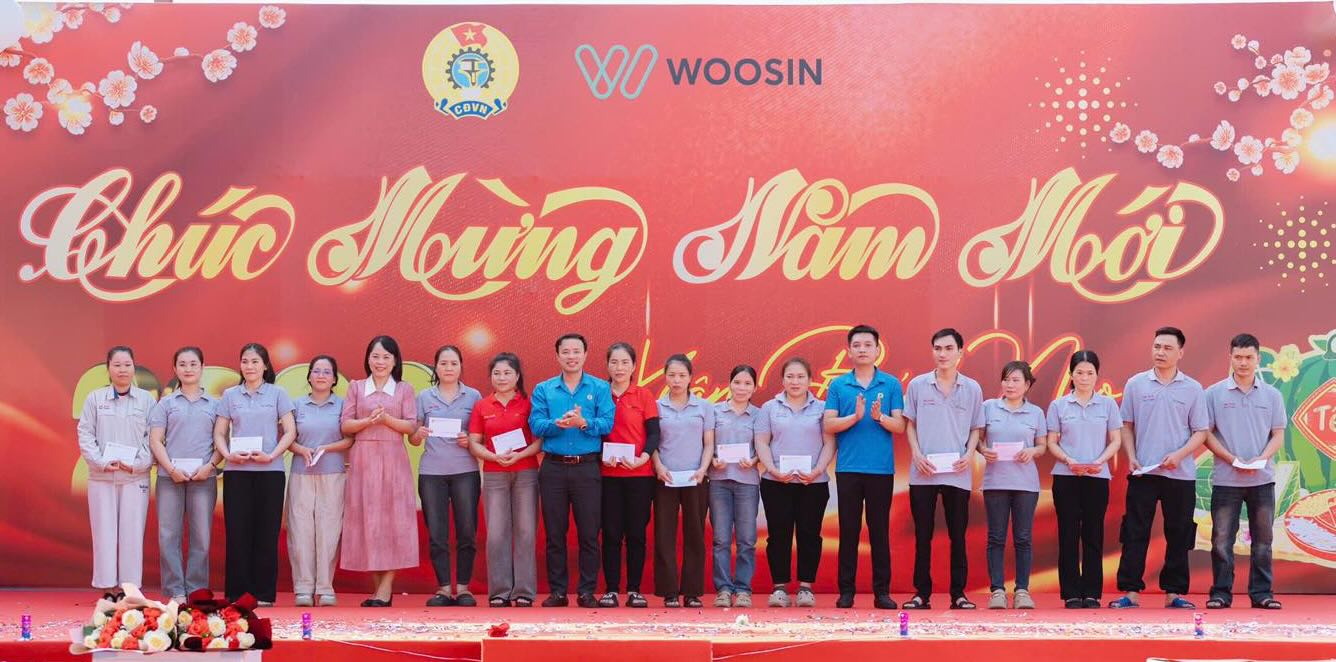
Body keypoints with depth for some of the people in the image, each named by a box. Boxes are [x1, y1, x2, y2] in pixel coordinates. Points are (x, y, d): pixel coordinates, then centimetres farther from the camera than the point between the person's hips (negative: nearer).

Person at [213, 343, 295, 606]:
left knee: (266, 533, -1)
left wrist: (271, 455, -12)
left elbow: (290, 431, 2)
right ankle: (237, 593, 5)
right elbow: (219, 433, 10)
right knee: (238, 532, -1)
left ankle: (264, 594, 5)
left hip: (270, 471, -1)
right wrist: (228, 454, -9)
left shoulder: (277, 394, 6)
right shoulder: (230, 395, 11)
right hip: (237, 472, 1)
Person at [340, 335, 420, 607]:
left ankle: (385, 588, -6)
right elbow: (345, 426, 4)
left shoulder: (404, 389, 8)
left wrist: (387, 418, -14)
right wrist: (368, 421, -13)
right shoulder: (356, 387, 11)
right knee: (366, 518, -2)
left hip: (393, 460, -1)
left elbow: (412, 426, 0)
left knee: (393, 518, -6)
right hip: (363, 460, 1)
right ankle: (377, 585, 4)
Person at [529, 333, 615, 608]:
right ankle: (557, 591, 12)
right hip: (553, 467, 1)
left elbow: (607, 424, -7)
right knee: (554, 532, 5)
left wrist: (583, 423, -25)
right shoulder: (543, 390, 8)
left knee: (589, 532, 0)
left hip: (587, 467, -1)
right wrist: (558, 424, -22)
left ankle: (587, 591, 7)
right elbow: (536, 425, -4)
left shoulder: (600, 388, 4)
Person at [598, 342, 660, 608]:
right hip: (608, 474, 0)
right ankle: (611, 589, 7)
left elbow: (654, 433, -1)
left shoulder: (644, 395, 4)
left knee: (636, 533, 3)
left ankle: (634, 590, 9)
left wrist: (642, 458, -17)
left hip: (640, 474, 0)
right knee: (611, 533, 2)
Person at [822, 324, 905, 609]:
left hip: (881, 468, 0)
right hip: (848, 467, 0)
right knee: (849, 529, 3)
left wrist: (880, 417, -18)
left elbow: (900, 426, 0)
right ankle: (846, 590, 9)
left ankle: (882, 591, 9)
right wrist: (855, 416, -16)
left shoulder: (891, 385, 6)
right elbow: (829, 425, -1)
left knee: (879, 530, 3)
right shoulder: (838, 385, 6)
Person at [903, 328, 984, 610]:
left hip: (958, 474, 0)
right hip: (923, 473, 0)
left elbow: (976, 428, 10)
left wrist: (969, 454, -7)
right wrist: (917, 454, -6)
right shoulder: (917, 385, 4)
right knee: (922, 536, 3)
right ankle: (922, 593, 9)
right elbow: (910, 424, 7)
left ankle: (958, 593, 10)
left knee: (958, 536, 4)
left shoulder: (972, 389, 5)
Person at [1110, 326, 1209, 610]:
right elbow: (1127, 425, 10)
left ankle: (1174, 592, 11)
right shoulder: (1136, 384, 6)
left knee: (1178, 535, 4)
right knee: (1135, 533, -2)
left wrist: (1179, 454, -13)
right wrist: (1131, 457, -3)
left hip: (1180, 474, 0)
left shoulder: (1193, 389, 4)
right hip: (1142, 472, 0)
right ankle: (1131, 591, 0)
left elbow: (1200, 432, 3)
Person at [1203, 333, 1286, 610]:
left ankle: (1261, 593, 13)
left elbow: (1278, 434, 6)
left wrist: (1262, 458, -12)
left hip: (1262, 479, 2)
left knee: (1262, 540, 6)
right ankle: (1221, 593, 6)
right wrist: (1232, 459, -12)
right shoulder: (1214, 393, 1)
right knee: (1222, 539, -1)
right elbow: (1206, 433, 0)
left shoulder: (1271, 395, 7)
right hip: (1226, 479, -2)